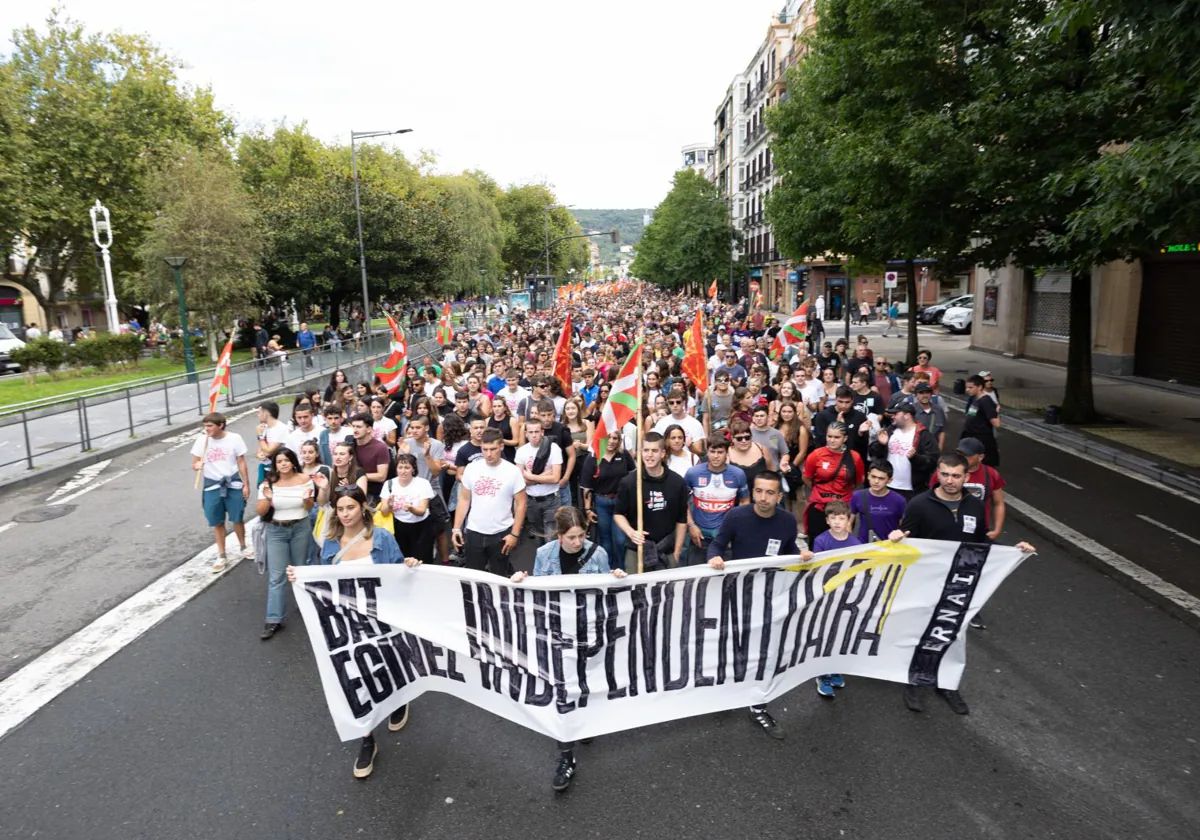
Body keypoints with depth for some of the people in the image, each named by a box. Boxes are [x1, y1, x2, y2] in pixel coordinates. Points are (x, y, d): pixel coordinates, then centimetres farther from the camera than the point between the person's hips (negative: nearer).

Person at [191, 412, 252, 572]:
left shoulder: (234, 438, -9)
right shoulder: (201, 440, -6)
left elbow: (241, 463, -2)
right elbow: (194, 464, 2)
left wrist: (246, 484, -1)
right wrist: (197, 465, -23)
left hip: (233, 484, -1)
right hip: (212, 486, 1)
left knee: (237, 519, 10)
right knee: (217, 523, 7)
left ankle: (243, 547, 34)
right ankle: (221, 556, 20)